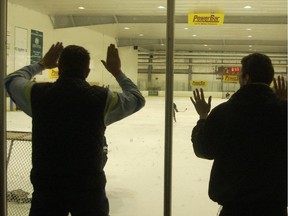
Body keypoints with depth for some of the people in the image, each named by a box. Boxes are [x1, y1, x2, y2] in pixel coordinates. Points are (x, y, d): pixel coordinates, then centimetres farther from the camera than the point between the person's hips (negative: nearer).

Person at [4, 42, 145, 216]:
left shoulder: (38, 93, -7)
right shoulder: (102, 98, -9)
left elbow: (11, 80, 16)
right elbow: (138, 99, 10)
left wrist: (42, 64, 26)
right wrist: (117, 72, 19)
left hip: (47, 187, 1)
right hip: (89, 188, -1)